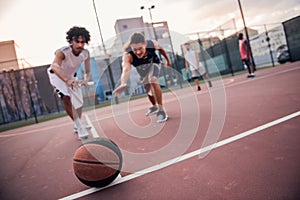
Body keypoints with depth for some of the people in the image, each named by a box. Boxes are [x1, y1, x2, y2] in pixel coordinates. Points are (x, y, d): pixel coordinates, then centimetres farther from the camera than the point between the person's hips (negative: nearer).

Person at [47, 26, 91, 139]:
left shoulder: (86, 53, -22)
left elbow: (87, 72, -13)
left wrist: (86, 80, -36)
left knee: (79, 102, 8)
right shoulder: (62, 52, -37)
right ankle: (79, 127, -22)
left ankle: (77, 125, 32)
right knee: (66, 98, -29)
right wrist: (66, 80, -74)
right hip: (57, 75, -5)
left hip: (71, 76, 6)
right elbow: (55, 66, -56)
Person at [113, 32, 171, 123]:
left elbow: (161, 49, -14)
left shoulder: (152, 44, -38)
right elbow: (126, 69, -62)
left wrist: (167, 60, 2)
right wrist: (123, 84, -82)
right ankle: (154, 106, 47)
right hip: (140, 68, 2)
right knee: (147, 88, 17)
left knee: (153, 80, -30)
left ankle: (161, 110, -18)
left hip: (153, 63, -1)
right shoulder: (127, 55, -44)